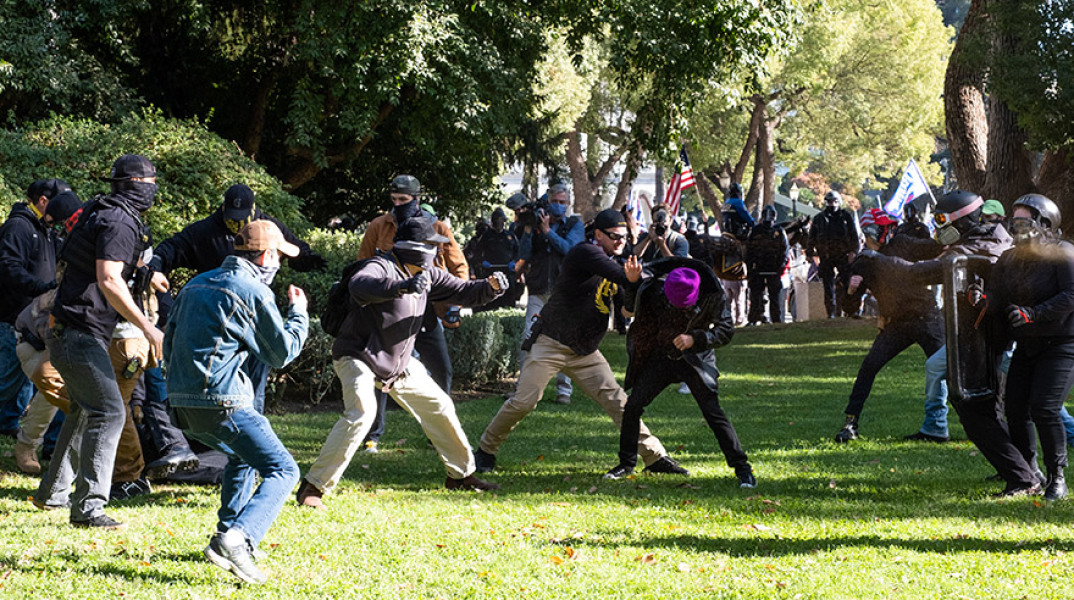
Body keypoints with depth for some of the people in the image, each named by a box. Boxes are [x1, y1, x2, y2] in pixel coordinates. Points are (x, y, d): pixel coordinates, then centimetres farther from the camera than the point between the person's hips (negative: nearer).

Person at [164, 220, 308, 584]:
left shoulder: (197, 284, 18)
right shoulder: (254, 291, -6)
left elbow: (169, 339, 23)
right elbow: (282, 353, 1)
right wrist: (298, 314, 17)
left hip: (182, 403, 8)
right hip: (221, 403, -8)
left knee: (243, 457, 32)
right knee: (282, 471, -5)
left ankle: (226, 536, 23)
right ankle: (237, 540, -26)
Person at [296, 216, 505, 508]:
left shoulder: (427, 274, 2)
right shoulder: (381, 267, -24)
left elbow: (462, 291, 11)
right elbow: (358, 284, -48)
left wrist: (490, 287, -11)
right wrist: (402, 286, -63)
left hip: (399, 362, 9)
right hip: (358, 356, -9)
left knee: (439, 406, 12)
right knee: (361, 412, -30)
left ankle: (461, 474, 32)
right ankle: (313, 487, -27)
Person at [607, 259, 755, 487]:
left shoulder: (712, 296, -21)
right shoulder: (656, 289, -15)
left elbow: (726, 330, -16)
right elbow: (632, 308, 2)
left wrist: (695, 339, -30)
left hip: (695, 360, -3)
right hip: (660, 357, 3)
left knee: (713, 412, -12)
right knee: (633, 406, 0)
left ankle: (742, 468, -5)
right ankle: (627, 464, 17)